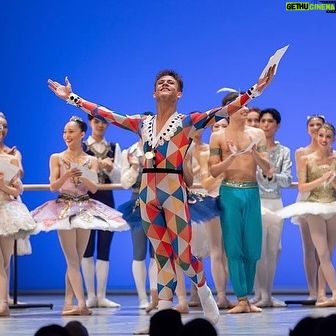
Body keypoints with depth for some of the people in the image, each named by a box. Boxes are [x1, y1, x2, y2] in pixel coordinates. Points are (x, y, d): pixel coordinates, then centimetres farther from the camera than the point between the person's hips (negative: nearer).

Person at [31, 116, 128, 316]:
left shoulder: (91, 161, 7)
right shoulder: (57, 158, 3)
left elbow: (94, 188, -2)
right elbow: (53, 186, -4)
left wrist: (82, 176, -21)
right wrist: (67, 175, -22)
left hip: (85, 209, 3)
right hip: (64, 208, -3)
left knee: (76, 260, 5)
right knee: (73, 260, -8)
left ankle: (68, 303, 9)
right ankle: (81, 303, -16)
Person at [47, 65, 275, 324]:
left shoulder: (188, 122, 1)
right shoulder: (142, 123, 13)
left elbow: (224, 111, -8)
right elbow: (104, 113, 17)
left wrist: (255, 90, -16)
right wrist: (72, 98, 20)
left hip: (174, 192, -4)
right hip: (148, 193, 4)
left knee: (183, 254, -5)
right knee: (162, 255, 7)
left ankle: (204, 293, 23)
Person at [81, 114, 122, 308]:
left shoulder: (114, 148, 9)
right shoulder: (81, 148, 1)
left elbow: (118, 180, 5)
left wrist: (110, 167, -15)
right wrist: (94, 166, -21)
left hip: (106, 201, 2)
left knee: (104, 249, 3)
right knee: (87, 249, 2)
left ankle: (101, 296, 7)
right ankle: (91, 295, 8)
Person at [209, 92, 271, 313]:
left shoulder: (257, 134, 10)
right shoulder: (218, 136, 5)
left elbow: (267, 170, 5)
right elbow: (213, 171, 0)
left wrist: (254, 152, -12)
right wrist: (232, 157, -15)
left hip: (252, 192, 2)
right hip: (229, 193, -2)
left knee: (252, 249, 3)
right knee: (234, 248, -4)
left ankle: (247, 296, 14)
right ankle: (242, 300, -3)